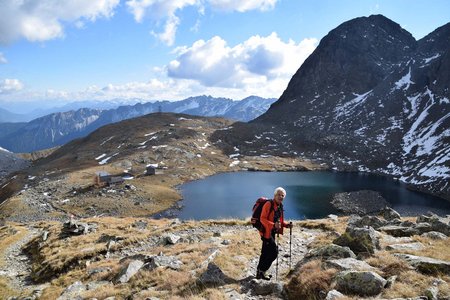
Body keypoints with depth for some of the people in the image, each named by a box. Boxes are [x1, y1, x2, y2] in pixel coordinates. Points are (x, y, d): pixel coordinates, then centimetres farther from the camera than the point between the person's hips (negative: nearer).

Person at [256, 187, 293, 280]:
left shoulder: (280, 206, 11)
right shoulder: (268, 204, -17)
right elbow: (262, 219, -23)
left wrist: (286, 225, 2)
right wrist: (273, 225, -36)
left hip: (273, 232, 9)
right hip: (266, 231, -9)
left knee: (266, 253, 16)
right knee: (274, 251, -10)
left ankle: (259, 272, 28)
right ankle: (263, 270, 3)